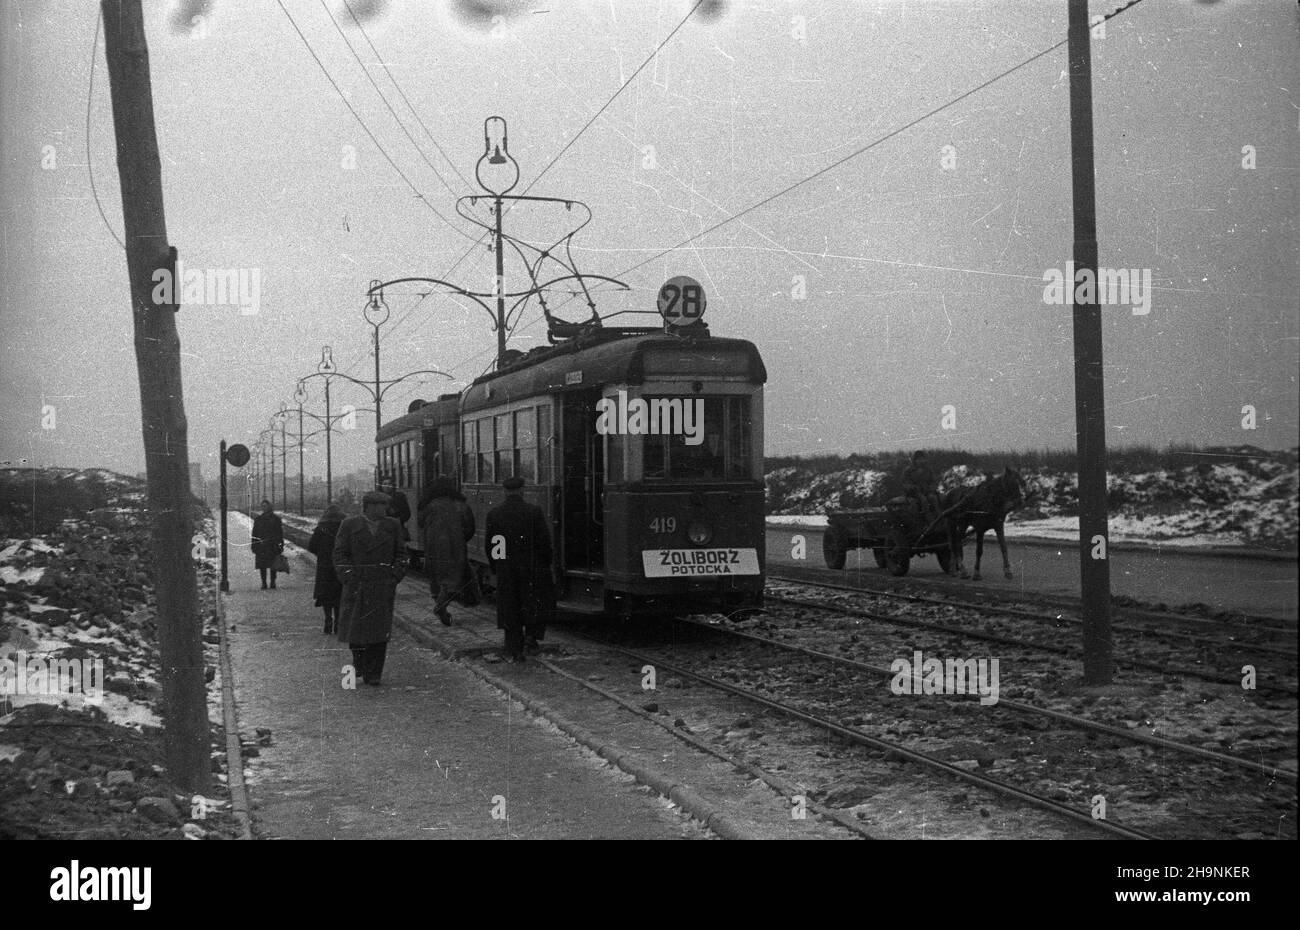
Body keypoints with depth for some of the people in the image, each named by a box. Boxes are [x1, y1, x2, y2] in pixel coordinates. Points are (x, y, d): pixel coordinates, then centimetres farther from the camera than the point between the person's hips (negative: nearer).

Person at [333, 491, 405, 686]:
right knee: (355, 627, 1)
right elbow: (340, 554, 2)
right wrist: (349, 579, -10)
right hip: (357, 585, -1)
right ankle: (359, 661, 27)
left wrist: (394, 578, -1)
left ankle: (373, 674, 4)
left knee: (379, 630, -3)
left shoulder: (392, 526, 8)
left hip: (383, 587, 1)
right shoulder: (349, 525, 2)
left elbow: (399, 555, 13)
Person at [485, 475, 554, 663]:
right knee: (538, 603, 18)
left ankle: (513, 651, 7)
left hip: (506, 570, 2)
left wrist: (496, 567, 14)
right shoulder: (534, 512, -7)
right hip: (531, 570, -2)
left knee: (510, 609, 7)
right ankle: (531, 633, 1)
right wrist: (545, 564, 5)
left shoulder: (493, 514, 1)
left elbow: (488, 545, 4)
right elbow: (544, 541, -8)